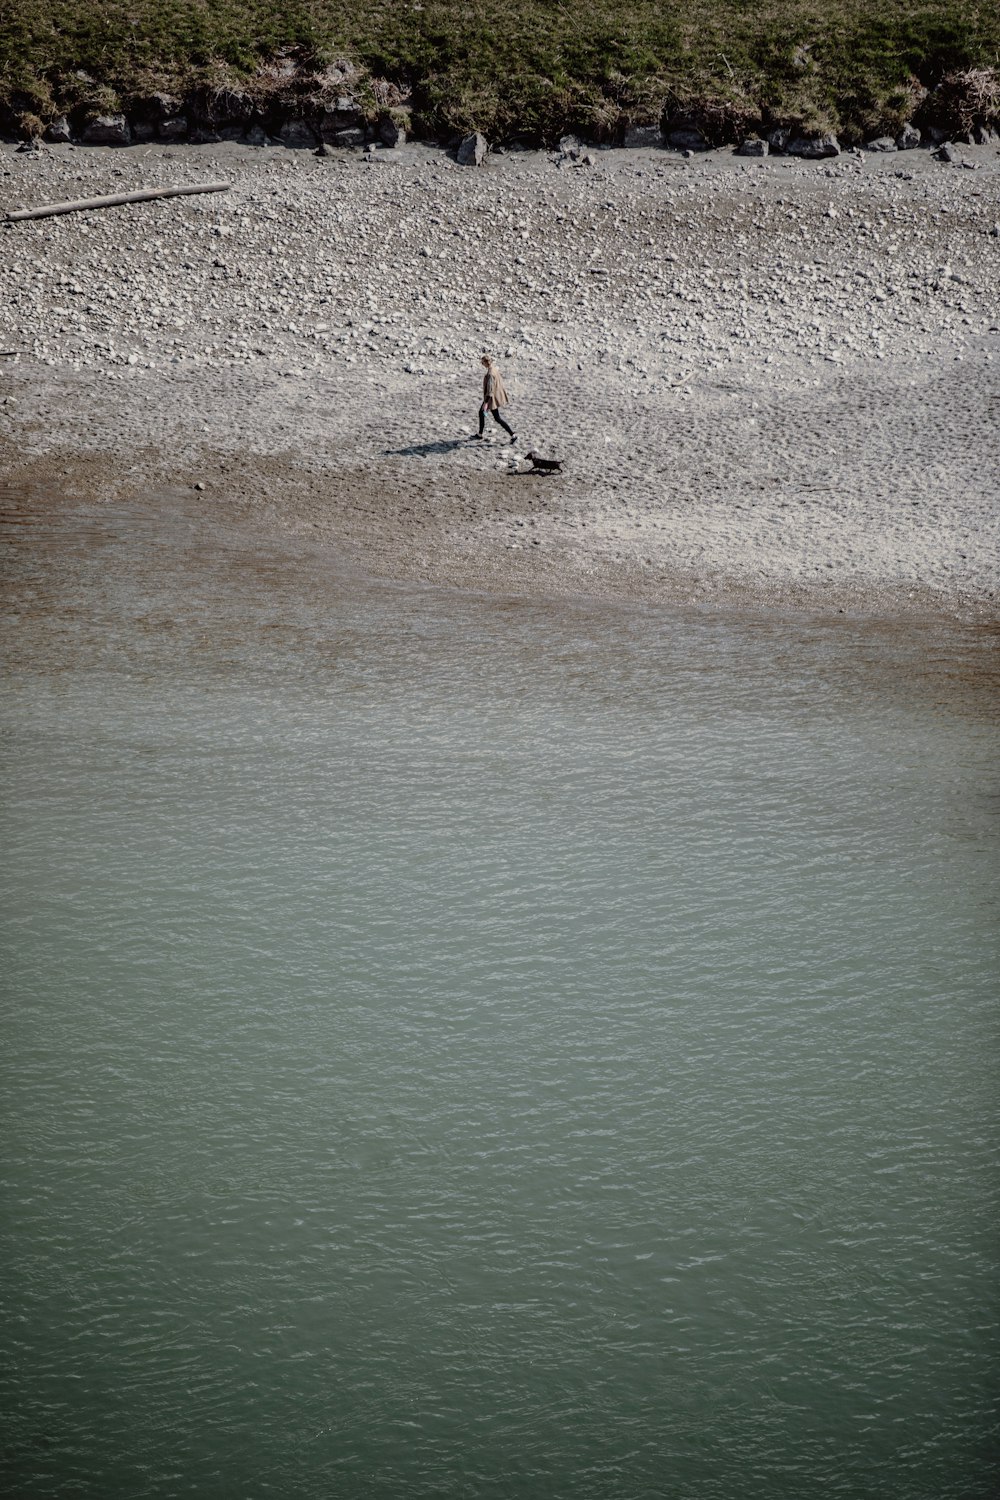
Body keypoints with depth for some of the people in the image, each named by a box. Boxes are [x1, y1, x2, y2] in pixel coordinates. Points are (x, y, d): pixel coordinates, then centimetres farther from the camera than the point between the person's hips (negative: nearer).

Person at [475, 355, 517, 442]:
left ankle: (513, 435, -1)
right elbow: (500, 379, 14)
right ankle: (480, 434, 31)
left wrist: (486, 403, -27)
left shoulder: (490, 374, -27)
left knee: (497, 418, -1)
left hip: (492, 397, -10)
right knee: (481, 412, 20)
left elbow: (490, 389, -28)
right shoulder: (495, 368, 2)